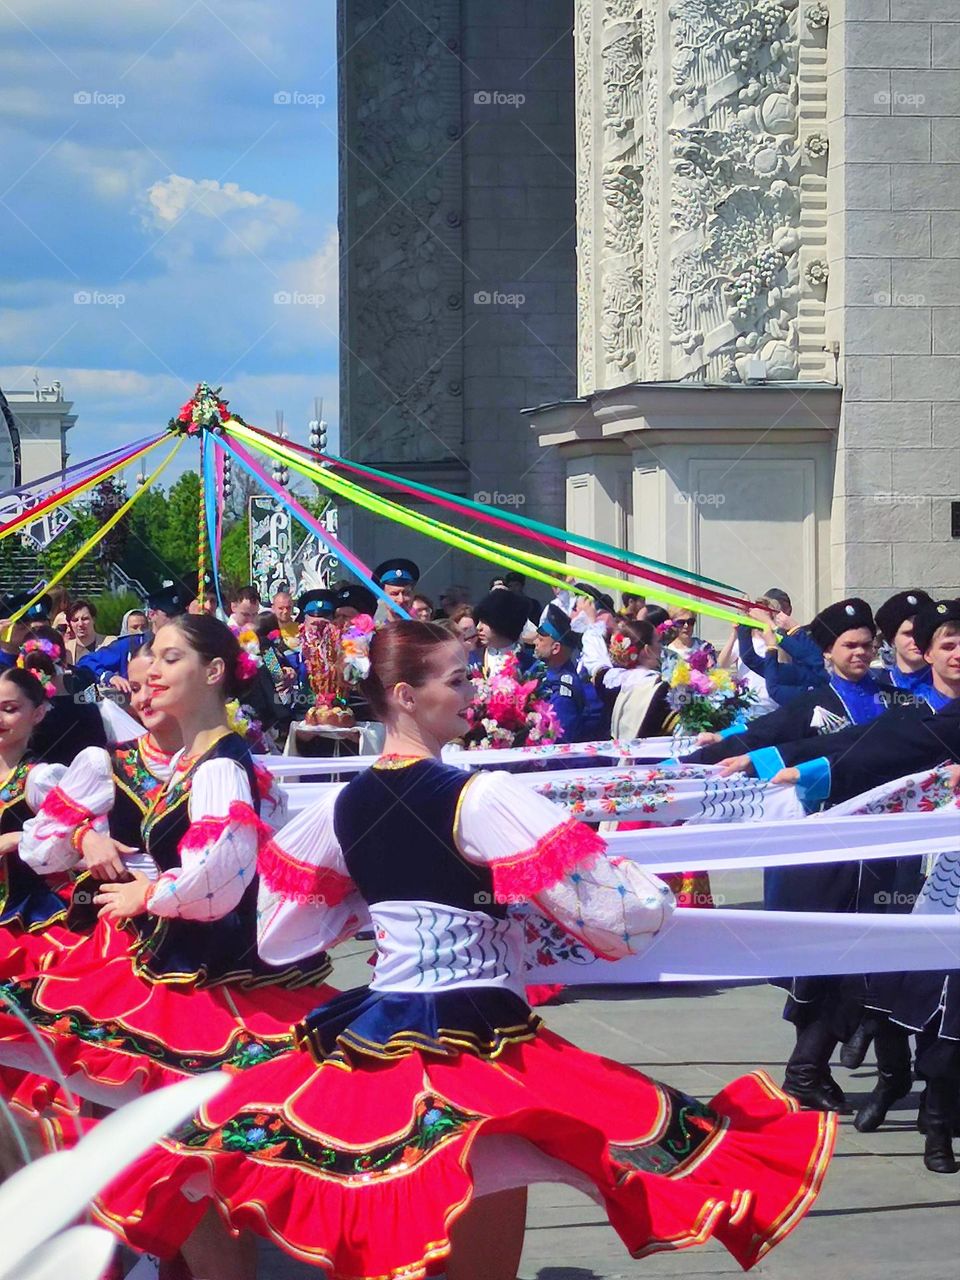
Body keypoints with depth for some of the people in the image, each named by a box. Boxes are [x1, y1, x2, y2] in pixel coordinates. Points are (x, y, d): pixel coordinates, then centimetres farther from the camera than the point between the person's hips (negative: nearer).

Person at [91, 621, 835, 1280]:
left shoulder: (343, 808, 4)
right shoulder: (484, 799, -14)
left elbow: (280, 938, 14)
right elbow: (628, 912, -15)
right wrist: (652, 897, 7)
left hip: (373, 1041, 6)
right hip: (477, 1048, -6)